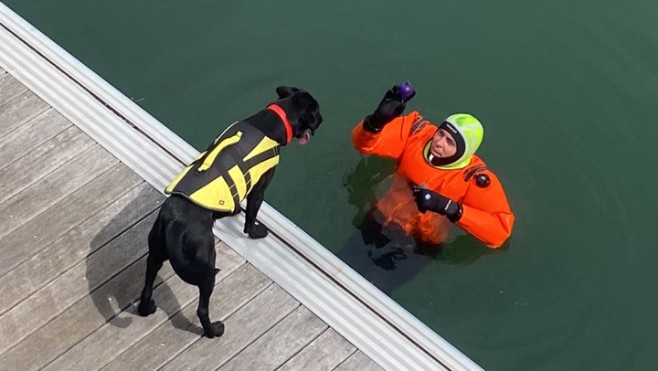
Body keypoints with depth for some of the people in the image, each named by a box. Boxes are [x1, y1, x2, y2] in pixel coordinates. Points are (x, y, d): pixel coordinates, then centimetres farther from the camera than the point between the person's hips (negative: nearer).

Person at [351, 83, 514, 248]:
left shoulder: (473, 177, -23)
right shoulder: (418, 131, -13)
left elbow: (501, 229, -30)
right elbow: (365, 142, -11)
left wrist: (449, 207, -37)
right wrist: (376, 121, -34)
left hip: (423, 247, -2)